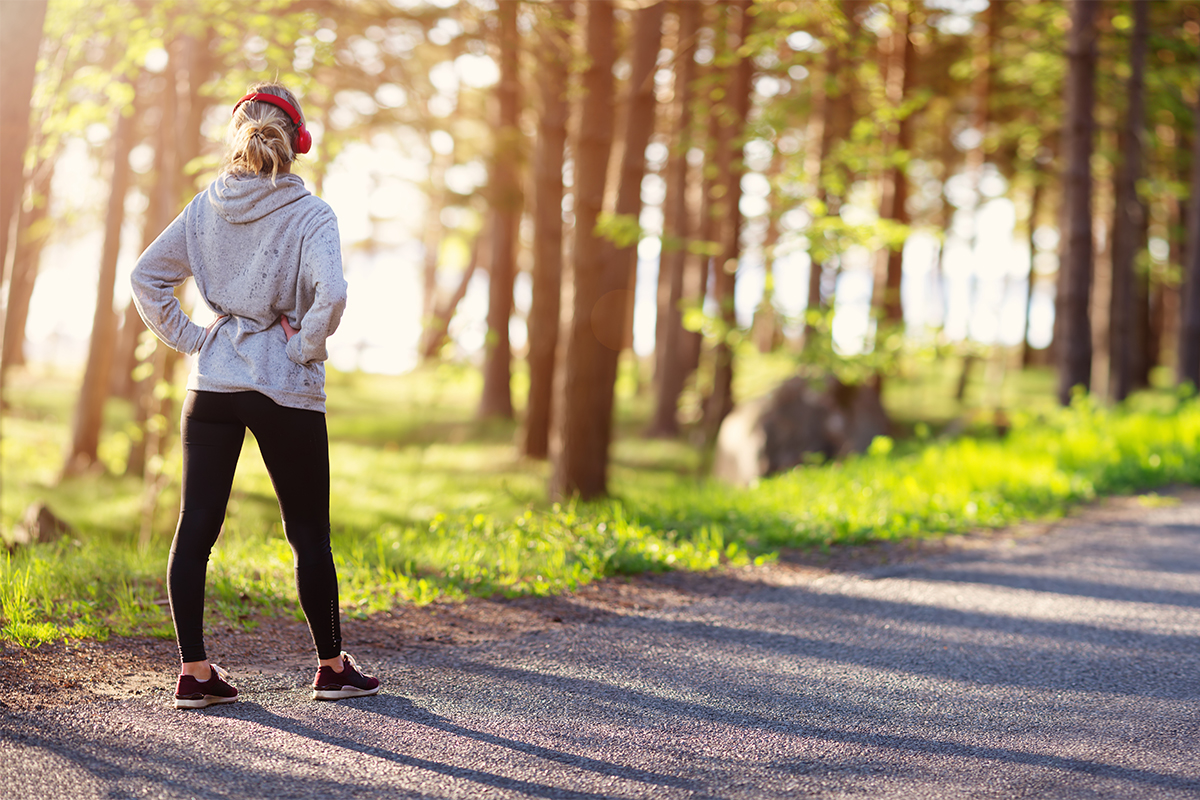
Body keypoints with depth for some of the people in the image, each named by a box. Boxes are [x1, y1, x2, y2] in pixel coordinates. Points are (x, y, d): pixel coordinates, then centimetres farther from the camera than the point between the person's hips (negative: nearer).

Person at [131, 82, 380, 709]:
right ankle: (332, 667, 18)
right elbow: (331, 293, -24)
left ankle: (194, 671, 6)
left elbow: (146, 277, 3)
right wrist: (305, 347, -9)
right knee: (309, 531, 8)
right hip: (285, 388, -3)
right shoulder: (310, 215, -10)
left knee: (195, 525, 6)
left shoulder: (206, 208, 4)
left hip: (212, 381, 4)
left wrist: (189, 339, 6)